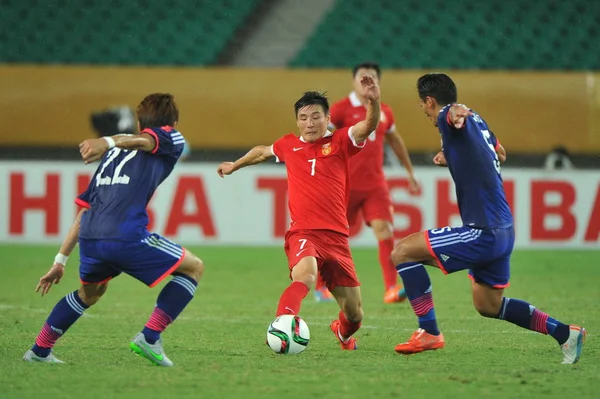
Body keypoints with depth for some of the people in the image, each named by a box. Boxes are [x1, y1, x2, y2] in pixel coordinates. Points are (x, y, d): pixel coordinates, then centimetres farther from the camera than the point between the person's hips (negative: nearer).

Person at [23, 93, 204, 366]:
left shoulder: (114, 155, 32)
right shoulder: (172, 140, 15)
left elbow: (85, 210, 31)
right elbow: (142, 140, -9)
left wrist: (61, 260, 33)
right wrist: (109, 142, -30)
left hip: (89, 240, 7)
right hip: (127, 238, -7)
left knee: (90, 291, 36)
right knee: (194, 268, 13)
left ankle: (40, 350, 35)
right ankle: (150, 337, 2)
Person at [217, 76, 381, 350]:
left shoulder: (340, 142, 5)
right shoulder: (289, 146, 11)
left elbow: (369, 125, -15)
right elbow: (262, 152, 34)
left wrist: (373, 101, -35)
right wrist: (234, 165, 48)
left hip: (337, 237, 1)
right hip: (303, 233, -1)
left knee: (354, 315, 8)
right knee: (305, 274, -37)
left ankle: (342, 332, 44)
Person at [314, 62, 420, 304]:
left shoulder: (384, 113, 9)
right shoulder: (341, 109, -7)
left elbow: (395, 141, 26)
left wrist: (410, 173, 29)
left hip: (375, 184, 4)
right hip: (345, 183, -4)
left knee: (385, 230, -14)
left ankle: (391, 288, -19)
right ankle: (321, 287, 26)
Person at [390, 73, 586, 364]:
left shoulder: (445, 116, -12)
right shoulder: (476, 120, 16)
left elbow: (454, 113, -40)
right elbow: (499, 152, 36)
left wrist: (456, 113, -63)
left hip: (483, 234, -10)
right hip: (504, 231, 10)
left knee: (402, 251, -6)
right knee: (488, 305, 23)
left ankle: (429, 332, -8)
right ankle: (563, 332, 19)